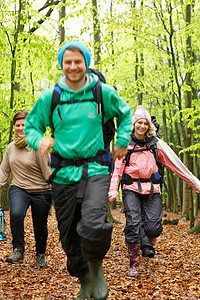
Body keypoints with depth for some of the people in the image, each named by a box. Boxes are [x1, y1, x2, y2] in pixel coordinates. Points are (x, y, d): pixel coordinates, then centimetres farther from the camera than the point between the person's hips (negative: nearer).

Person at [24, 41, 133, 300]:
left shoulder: (103, 93, 1)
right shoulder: (49, 97, 2)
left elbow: (126, 114, 19)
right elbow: (31, 125, 12)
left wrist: (122, 142, 9)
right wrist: (39, 141, -10)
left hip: (95, 170, -2)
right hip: (64, 173, 3)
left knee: (93, 226, -27)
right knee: (69, 236, 10)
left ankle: (97, 268, 5)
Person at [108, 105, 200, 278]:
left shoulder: (156, 143, 8)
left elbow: (174, 164, 9)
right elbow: (117, 168, 4)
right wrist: (113, 190, -8)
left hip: (152, 189, 1)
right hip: (131, 189, -1)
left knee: (153, 227, -9)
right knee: (133, 225, -15)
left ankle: (150, 239, 30)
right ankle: (134, 264, 1)